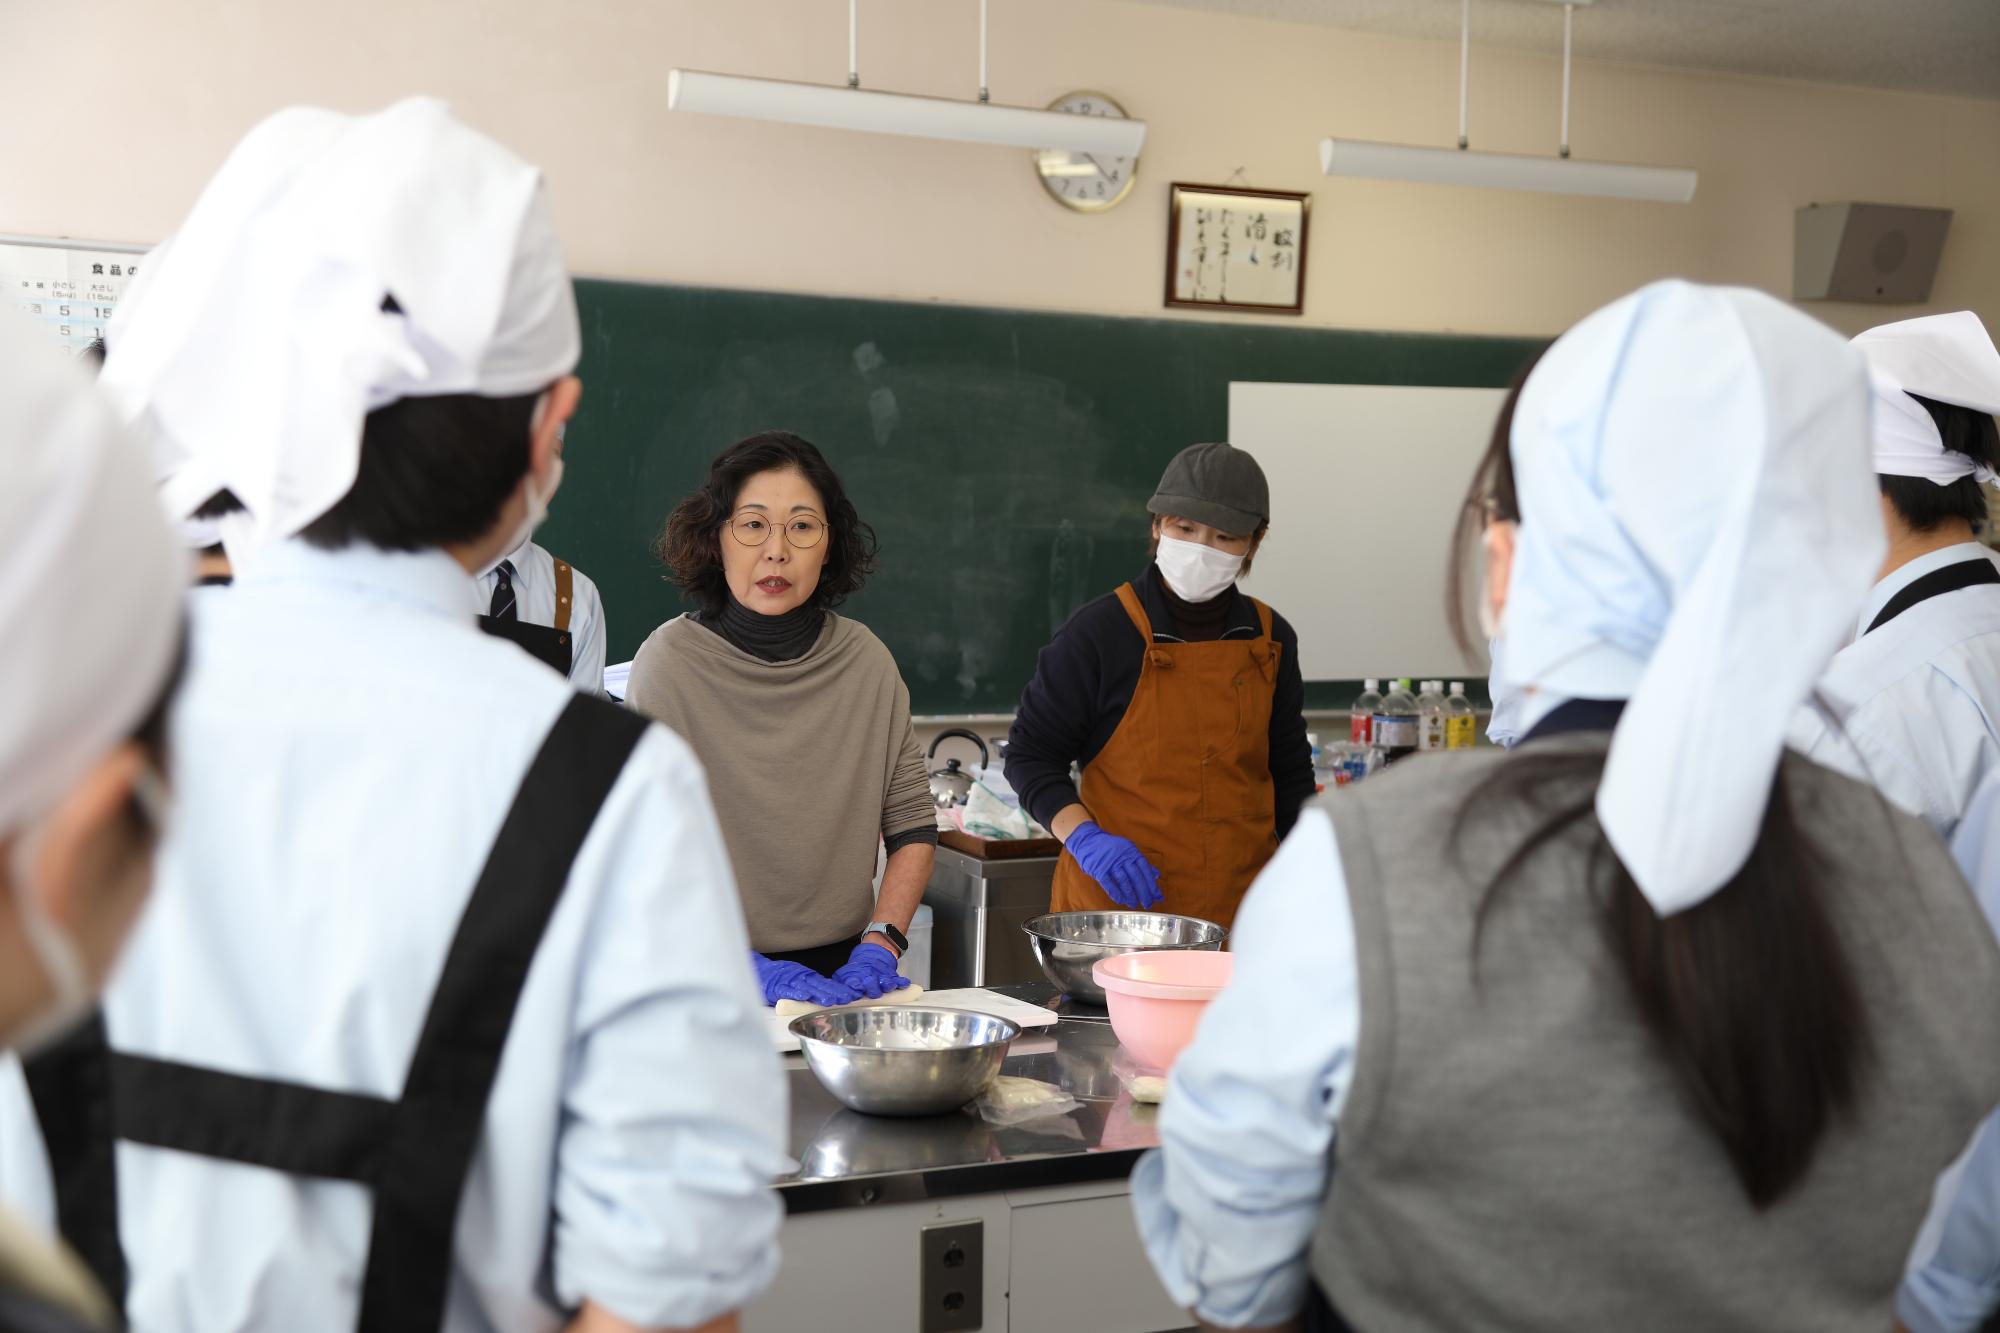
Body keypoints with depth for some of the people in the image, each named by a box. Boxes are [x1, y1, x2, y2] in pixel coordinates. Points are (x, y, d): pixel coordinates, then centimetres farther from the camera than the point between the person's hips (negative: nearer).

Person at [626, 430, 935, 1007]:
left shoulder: (865, 660, 4)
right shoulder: (671, 661, -5)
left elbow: (913, 824, 9)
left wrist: (879, 948, -3)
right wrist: (743, 971, -15)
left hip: (843, 974, 2)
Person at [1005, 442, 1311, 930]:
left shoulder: (1271, 639, 7)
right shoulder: (1099, 632, -8)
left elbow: (1290, 773, 17)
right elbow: (1030, 753, -3)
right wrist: (1083, 838, -17)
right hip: (1116, 903, -3)